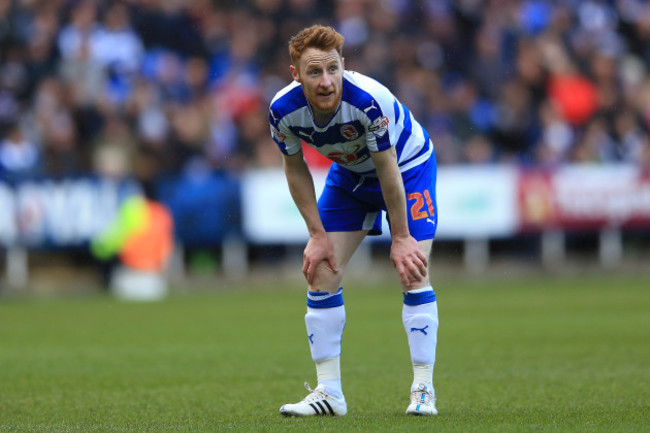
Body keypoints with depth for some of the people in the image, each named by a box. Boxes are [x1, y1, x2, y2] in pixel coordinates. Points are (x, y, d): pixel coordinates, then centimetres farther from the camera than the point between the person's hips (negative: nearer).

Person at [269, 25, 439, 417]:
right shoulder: (283, 110, -25)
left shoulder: (369, 100, -39)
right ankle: (329, 392, 4)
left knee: (413, 272, -16)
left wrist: (400, 238, -20)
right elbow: (295, 168, -7)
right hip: (349, 176, 4)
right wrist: (318, 234, -8)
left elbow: (387, 168, -27)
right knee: (321, 273, -4)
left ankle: (423, 390, -9)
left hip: (408, 167, -4)